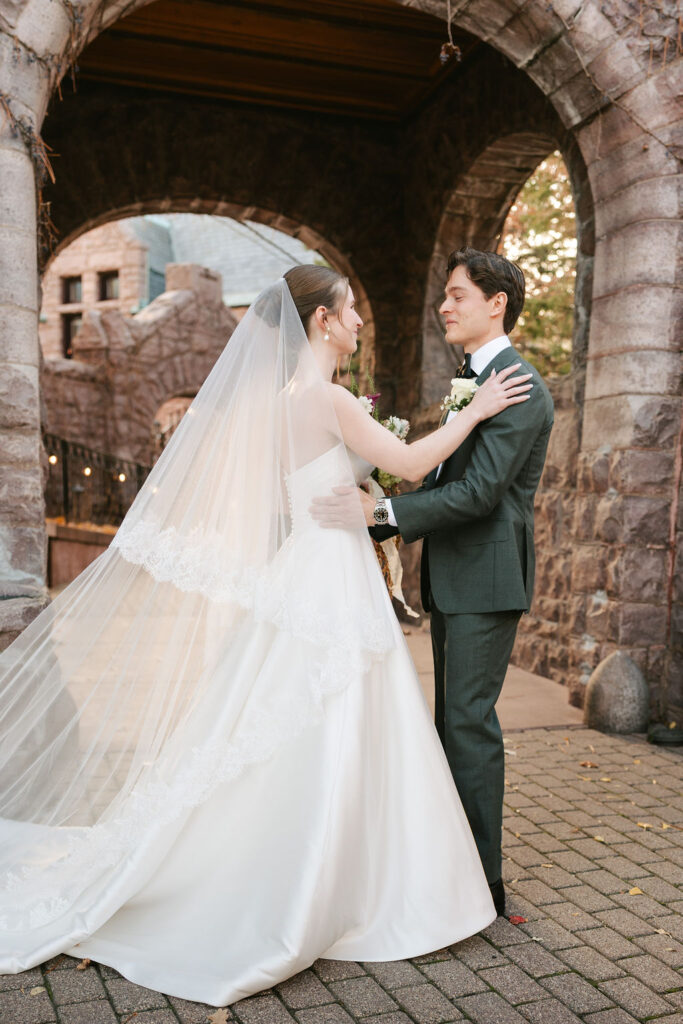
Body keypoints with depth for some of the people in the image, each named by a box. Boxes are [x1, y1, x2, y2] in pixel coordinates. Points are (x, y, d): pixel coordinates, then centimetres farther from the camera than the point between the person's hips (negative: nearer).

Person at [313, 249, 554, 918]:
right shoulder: (472, 380, 17)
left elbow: (479, 490, -23)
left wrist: (382, 510, -24)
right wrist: (372, 518, 11)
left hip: (486, 577, -10)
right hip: (453, 577, 10)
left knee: (470, 720, -4)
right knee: (454, 719, 17)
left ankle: (483, 884, 9)